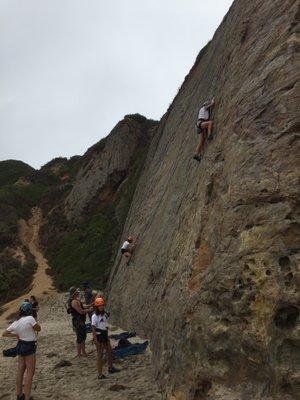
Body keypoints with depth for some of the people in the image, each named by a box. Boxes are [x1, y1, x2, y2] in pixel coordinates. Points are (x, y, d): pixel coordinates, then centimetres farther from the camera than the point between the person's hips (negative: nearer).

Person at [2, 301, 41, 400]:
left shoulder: (16, 323, 0)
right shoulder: (30, 318, -20)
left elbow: (4, 334, 8)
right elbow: (38, 328, -9)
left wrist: (16, 335, 8)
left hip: (20, 346, 7)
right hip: (29, 347, -7)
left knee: (20, 371, 16)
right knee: (30, 372, 2)